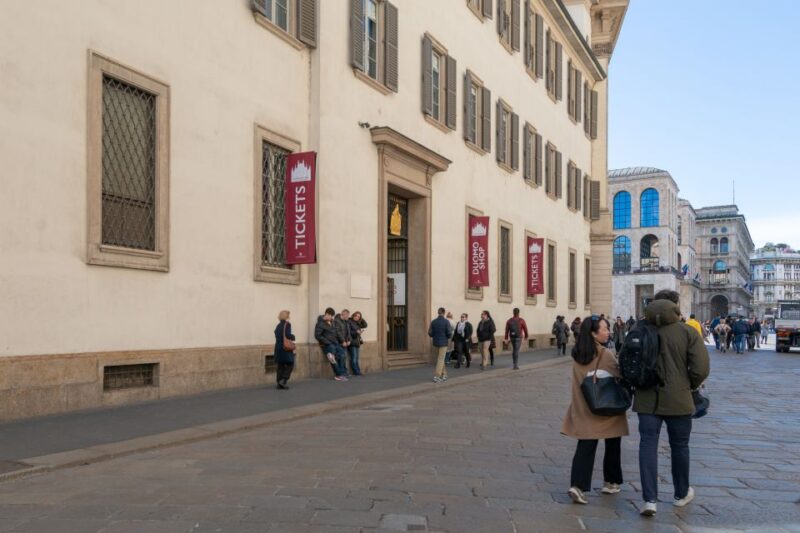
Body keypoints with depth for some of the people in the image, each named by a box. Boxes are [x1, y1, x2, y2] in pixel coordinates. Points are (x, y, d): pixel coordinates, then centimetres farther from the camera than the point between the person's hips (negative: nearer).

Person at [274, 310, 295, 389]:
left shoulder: (278, 325, 13)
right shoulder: (287, 324, -9)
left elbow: (277, 335, 12)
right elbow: (288, 335, -19)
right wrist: (293, 337, 1)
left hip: (278, 347, 7)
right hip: (286, 347, -7)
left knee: (280, 365, 11)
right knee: (290, 365, 1)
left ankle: (279, 383, 10)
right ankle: (283, 380, -11)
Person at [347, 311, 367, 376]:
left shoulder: (357, 323, 16)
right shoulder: (349, 322, -9)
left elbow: (365, 325, 18)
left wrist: (362, 319, 6)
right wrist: (356, 332, -24)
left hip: (357, 342, 9)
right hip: (352, 343, -9)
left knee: (356, 359, 9)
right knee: (354, 358, -9)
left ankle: (357, 372, 11)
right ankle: (357, 372, -8)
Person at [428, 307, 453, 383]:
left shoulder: (433, 321, 0)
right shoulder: (446, 321, -11)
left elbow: (430, 333, 1)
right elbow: (449, 333, -14)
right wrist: (448, 337, 9)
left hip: (436, 342, 4)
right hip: (443, 342, -4)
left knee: (440, 358, 18)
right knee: (440, 359, -2)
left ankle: (444, 375, 24)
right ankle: (436, 377, -8)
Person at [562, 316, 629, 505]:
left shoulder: (577, 355, 0)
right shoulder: (606, 355, -16)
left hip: (583, 409, 4)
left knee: (585, 447, 3)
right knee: (612, 446, 16)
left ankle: (578, 485, -11)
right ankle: (611, 482, 29)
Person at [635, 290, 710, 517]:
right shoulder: (688, 332, -8)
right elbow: (701, 368, -12)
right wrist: (690, 386, 7)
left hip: (647, 399, 1)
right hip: (678, 400, -1)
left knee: (648, 445, 4)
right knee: (679, 446, 15)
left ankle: (649, 500, -2)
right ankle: (681, 494, 33)